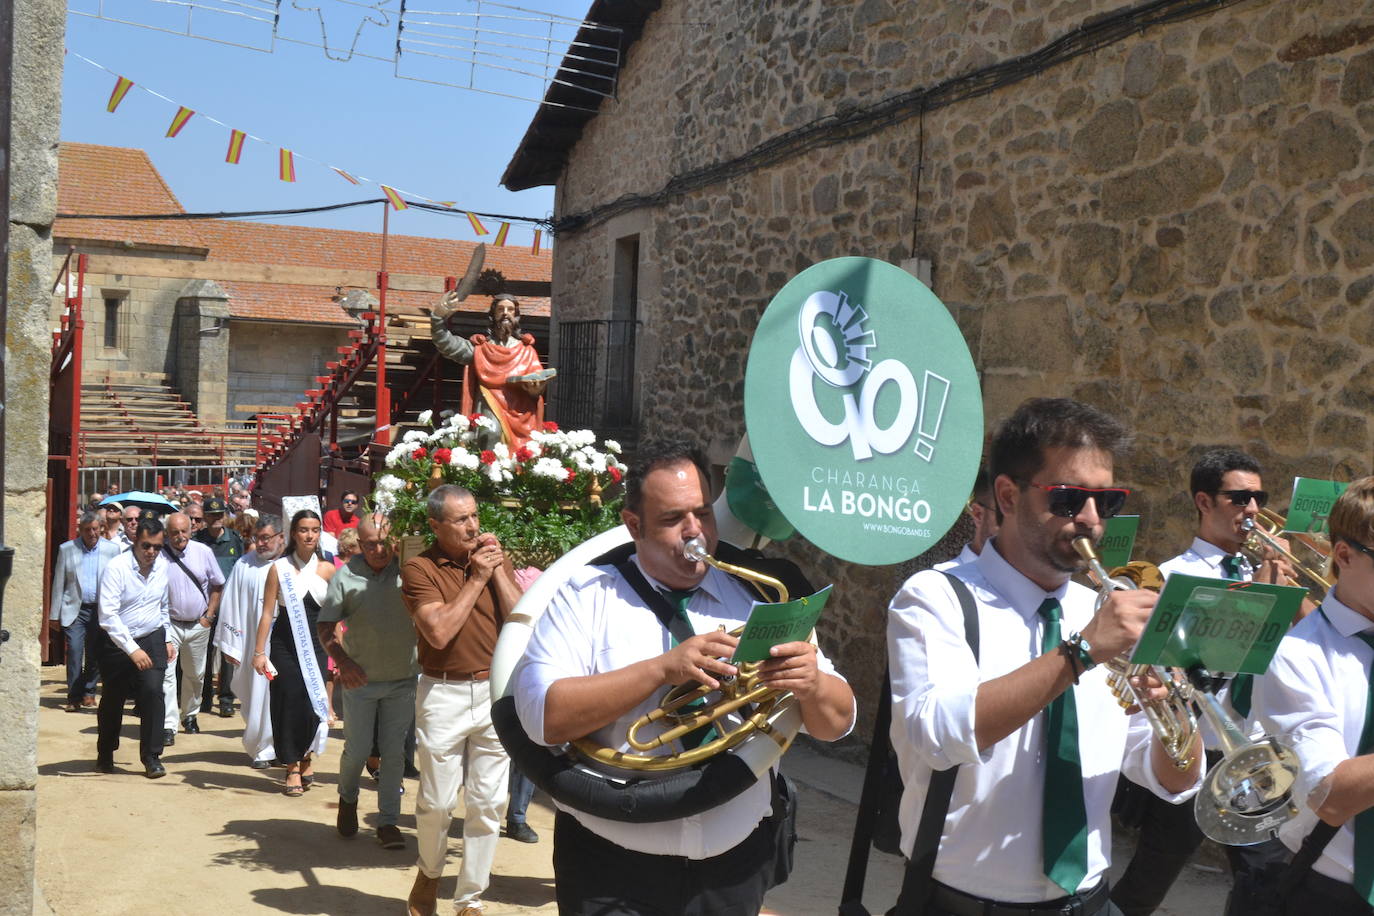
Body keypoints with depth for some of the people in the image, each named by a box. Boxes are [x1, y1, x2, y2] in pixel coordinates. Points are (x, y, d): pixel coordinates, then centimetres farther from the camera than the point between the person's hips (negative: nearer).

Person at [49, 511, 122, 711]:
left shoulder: (112, 549, 3)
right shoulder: (66, 549, 5)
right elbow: (58, 583, 7)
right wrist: (55, 614, 4)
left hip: (101, 610, 0)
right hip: (75, 610, 0)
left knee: (95, 655, 6)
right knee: (74, 652, -9)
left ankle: (89, 692, 22)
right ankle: (74, 696, 0)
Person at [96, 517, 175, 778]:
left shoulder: (163, 566, -2)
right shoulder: (117, 568, -18)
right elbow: (108, 615, -23)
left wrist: (168, 639, 11)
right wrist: (132, 649, -27)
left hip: (152, 639, 3)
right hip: (118, 642, -2)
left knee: (153, 691, -15)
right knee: (112, 700, 10)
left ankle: (151, 757, -6)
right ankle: (105, 754, 34)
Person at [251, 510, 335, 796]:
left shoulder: (327, 570, 3)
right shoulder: (279, 568, 0)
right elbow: (267, 613, -1)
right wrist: (259, 651, -5)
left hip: (315, 645, 1)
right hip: (284, 645, -1)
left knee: (312, 702, -4)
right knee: (287, 702, 0)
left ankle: (306, 756, 24)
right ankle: (293, 767, 15)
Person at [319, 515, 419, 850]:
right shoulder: (346, 576, -6)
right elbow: (326, 627, -3)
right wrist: (342, 660, -19)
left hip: (403, 680, 0)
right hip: (360, 680, 0)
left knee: (394, 753, 6)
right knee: (357, 750, 8)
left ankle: (388, 821, 18)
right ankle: (348, 798, 38)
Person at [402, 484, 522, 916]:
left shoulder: (495, 557, 6)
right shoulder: (419, 569, -6)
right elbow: (439, 632, -18)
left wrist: (498, 570, -9)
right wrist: (476, 578, -13)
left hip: (496, 690, 3)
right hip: (444, 694, -3)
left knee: (488, 803, 6)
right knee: (436, 801, 7)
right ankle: (429, 873, 36)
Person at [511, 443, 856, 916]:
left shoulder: (758, 599, 3)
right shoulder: (584, 595, -5)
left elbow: (837, 723, 1)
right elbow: (543, 716, -17)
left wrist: (812, 685, -21)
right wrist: (662, 669, -25)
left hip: (734, 869, 3)